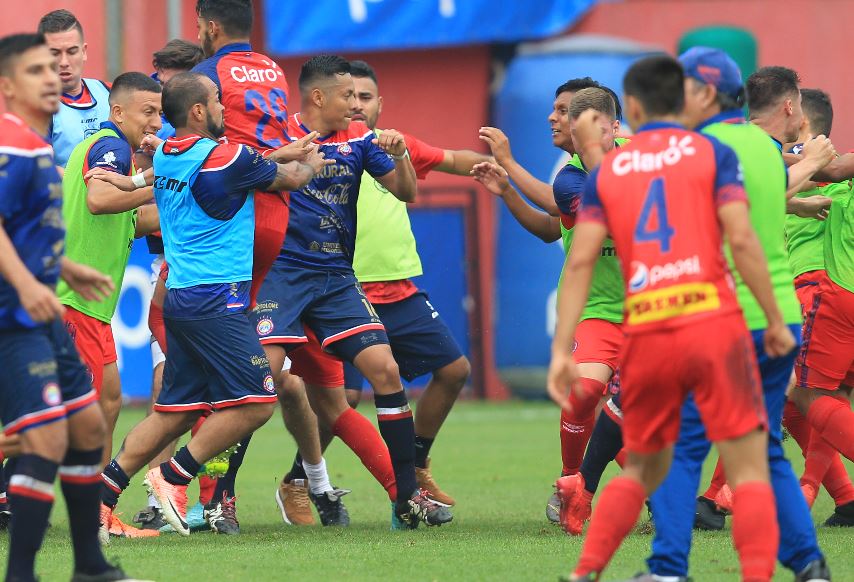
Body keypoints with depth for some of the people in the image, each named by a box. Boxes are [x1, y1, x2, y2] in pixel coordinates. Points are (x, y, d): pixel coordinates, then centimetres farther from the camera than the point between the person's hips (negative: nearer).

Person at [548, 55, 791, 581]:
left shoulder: (607, 170, 12)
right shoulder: (712, 153, 5)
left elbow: (581, 261, 4)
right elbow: (741, 239, -7)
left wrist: (562, 350, 2)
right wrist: (776, 320, -1)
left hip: (645, 335, 3)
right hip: (713, 322, -3)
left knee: (642, 470, 20)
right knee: (750, 469, -1)